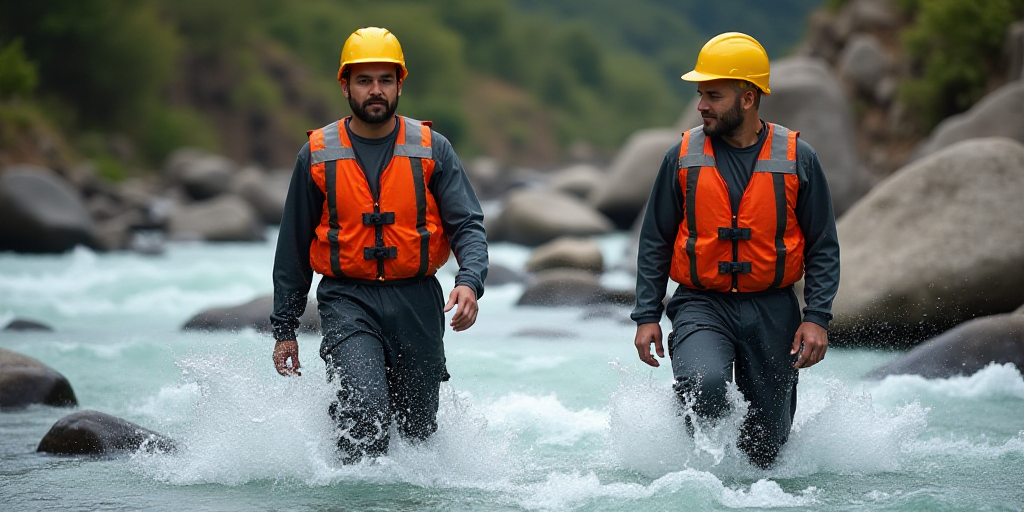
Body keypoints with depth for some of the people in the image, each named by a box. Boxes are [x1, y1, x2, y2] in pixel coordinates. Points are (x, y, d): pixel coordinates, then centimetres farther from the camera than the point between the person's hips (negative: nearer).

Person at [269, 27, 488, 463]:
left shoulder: (432, 149, 2)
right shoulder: (317, 155, 3)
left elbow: (468, 225, -2)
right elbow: (293, 247, 10)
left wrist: (470, 282, -23)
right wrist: (284, 329, 10)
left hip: (416, 301, 1)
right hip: (347, 301, -1)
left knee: (418, 428, 10)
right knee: (364, 410, -23)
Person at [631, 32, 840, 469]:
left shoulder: (797, 159, -1)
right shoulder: (683, 157, 0)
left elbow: (823, 247, 3)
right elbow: (655, 241, 6)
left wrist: (817, 318, -7)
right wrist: (647, 317, 0)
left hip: (772, 311, 1)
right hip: (701, 305, -1)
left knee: (765, 448, 5)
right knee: (703, 384, -31)